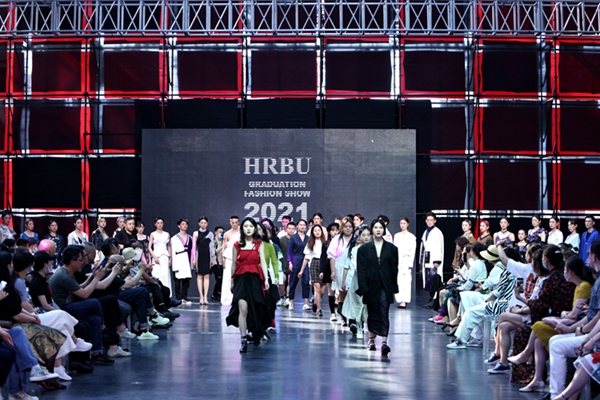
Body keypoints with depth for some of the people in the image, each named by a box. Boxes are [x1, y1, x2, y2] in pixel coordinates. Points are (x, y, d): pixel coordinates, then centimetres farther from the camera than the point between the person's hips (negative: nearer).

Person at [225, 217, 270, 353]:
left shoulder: (259, 244, 5)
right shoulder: (237, 245, 5)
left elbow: (263, 262, 0)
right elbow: (234, 263, 10)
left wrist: (266, 279, -8)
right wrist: (231, 280, 14)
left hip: (255, 279, 1)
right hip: (241, 278, -1)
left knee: (255, 309, 9)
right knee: (243, 309, -13)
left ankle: (254, 333, 33)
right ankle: (243, 340, -12)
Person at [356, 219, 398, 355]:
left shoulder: (391, 248, 6)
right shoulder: (364, 249, 5)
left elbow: (394, 268, 6)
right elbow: (361, 270, 0)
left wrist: (394, 286, 0)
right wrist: (363, 287, -9)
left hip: (385, 287, -1)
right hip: (371, 286, 1)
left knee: (384, 313, -9)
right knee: (372, 314, 10)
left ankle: (384, 342, -15)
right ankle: (371, 340, 26)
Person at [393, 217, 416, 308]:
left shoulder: (411, 237, 2)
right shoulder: (396, 236, 15)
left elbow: (412, 251, -2)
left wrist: (410, 264, -9)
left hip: (406, 260, -4)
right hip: (397, 260, 4)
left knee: (406, 281, -11)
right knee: (398, 281, -1)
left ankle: (404, 302, -17)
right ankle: (400, 300, 5)